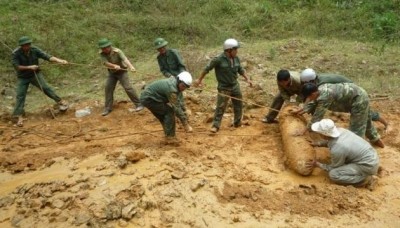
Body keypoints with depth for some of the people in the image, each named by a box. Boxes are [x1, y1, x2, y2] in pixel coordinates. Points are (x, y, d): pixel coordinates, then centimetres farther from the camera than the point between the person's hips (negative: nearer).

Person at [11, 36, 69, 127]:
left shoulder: (35, 49, -15)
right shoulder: (16, 53, -19)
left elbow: (47, 56, -23)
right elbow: (16, 66, -19)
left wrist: (59, 60, -37)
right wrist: (29, 67, -28)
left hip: (35, 73, 1)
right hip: (22, 77, -1)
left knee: (45, 87, -14)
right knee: (20, 95, -3)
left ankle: (60, 101, 0)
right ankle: (19, 116, 2)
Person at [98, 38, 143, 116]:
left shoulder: (117, 51, -25)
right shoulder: (102, 54, -14)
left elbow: (125, 59, -41)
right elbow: (106, 63, -28)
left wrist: (131, 67, -60)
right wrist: (114, 66, -47)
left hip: (121, 71, -5)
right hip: (112, 72, 5)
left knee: (128, 88, -14)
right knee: (108, 88, 1)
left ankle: (139, 104, -5)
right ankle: (108, 108, 14)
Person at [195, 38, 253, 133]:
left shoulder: (236, 59, -2)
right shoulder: (218, 59, -20)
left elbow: (240, 70, 14)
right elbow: (207, 68, -11)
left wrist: (247, 79, 9)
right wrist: (199, 79, -6)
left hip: (235, 86, 6)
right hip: (224, 88, -6)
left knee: (238, 105, 16)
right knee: (220, 107, -4)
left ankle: (237, 122, 33)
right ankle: (215, 125, 5)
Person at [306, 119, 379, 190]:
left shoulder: (336, 149, -27)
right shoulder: (340, 130, -6)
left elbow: (334, 168, -9)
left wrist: (318, 165, -1)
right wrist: (319, 143, 12)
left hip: (368, 166, -8)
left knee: (333, 174, -14)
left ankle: (366, 180, -6)